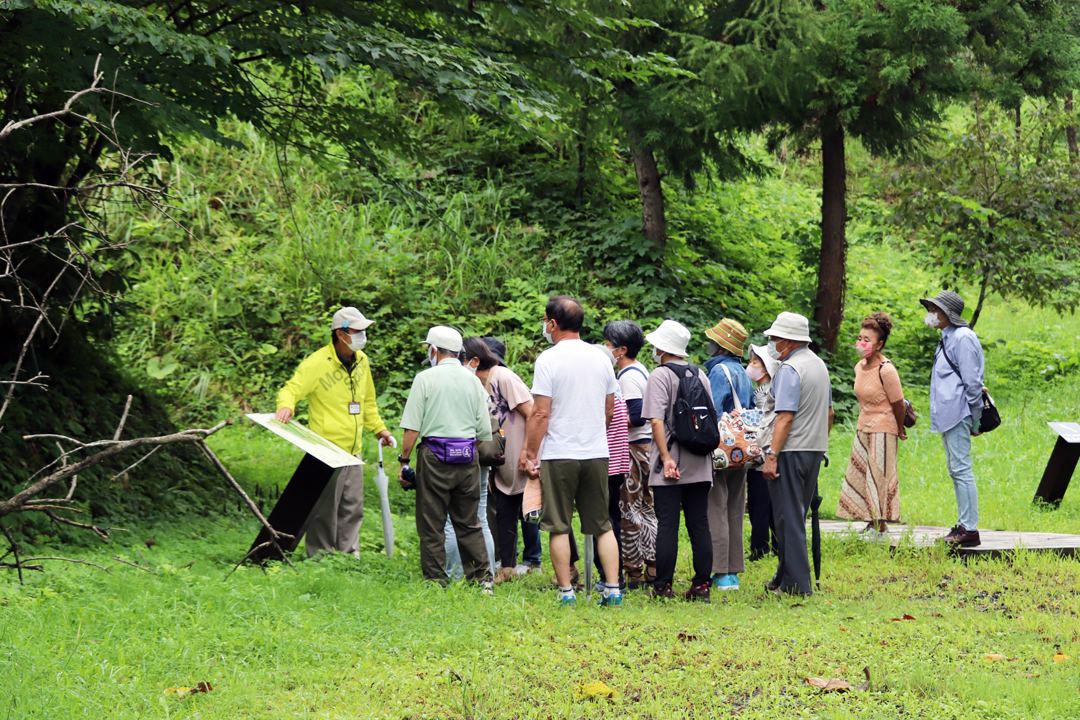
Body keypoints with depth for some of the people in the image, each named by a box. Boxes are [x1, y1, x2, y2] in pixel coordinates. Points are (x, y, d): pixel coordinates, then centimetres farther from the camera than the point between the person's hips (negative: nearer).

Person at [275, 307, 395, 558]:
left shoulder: (362, 361, 13)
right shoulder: (317, 362, -11)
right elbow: (292, 388, -16)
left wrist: (378, 428, 25)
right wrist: (286, 405, -37)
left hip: (353, 451, 7)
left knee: (353, 509, 12)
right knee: (325, 510, -4)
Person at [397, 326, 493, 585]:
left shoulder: (425, 379, -3)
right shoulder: (473, 381, 9)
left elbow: (412, 428, -7)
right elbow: (484, 431, 10)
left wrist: (404, 461, -1)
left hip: (435, 457, -4)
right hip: (468, 457, 4)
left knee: (431, 525, 2)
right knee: (469, 524, 12)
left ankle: (436, 581, 1)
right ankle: (482, 577, 8)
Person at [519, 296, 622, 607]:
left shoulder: (549, 359, -9)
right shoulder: (601, 357, 8)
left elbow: (540, 413, -13)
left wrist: (529, 452, -5)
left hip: (559, 454, -5)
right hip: (598, 453, 5)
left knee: (559, 527, 3)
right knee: (602, 525, 9)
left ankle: (566, 592, 3)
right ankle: (613, 589, 5)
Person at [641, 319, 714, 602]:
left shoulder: (660, 376, -7)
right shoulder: (701, 375, 11)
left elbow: (657, 421, -17)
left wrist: (666, 458, -17)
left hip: (670, 466, -5)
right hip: (700, 465, 5)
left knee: (666, 525, -2)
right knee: (700, 525, 6)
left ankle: (663, 586, -1)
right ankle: (701, 585, 6)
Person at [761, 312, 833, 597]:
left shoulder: (790, 369, -14)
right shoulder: (819, 365, 14)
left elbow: (785, 416, -21)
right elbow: (829, 411, 21)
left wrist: (772, 456, -22)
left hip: (791, 453, -9)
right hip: (816, 450, 9)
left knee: (789, 519, -4)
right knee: (798, 517, 14)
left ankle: (796, 584, -5)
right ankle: (785, 577, 19)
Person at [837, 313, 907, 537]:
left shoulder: (886, 370, -20)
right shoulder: (859, 367, 5)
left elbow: (898, 403, -12)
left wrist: (900, 429, -2)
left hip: (883, 430, -8)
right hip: (863, 428, 8)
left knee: (880, 476, -2)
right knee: (858, 474, 8)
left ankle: (881, 525, 5)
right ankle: (871, 523, 16)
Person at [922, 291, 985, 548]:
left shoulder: (962, 338, -12)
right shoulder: (947, 338, 19)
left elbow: (972, 381, -14)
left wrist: (975, 418, -13)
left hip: (957, 414, -11)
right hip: (947, 416, 11)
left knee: (961, 469, -11)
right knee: (955, 470, 12)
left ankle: (970, 529, -11)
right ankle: (963, 525, 17)